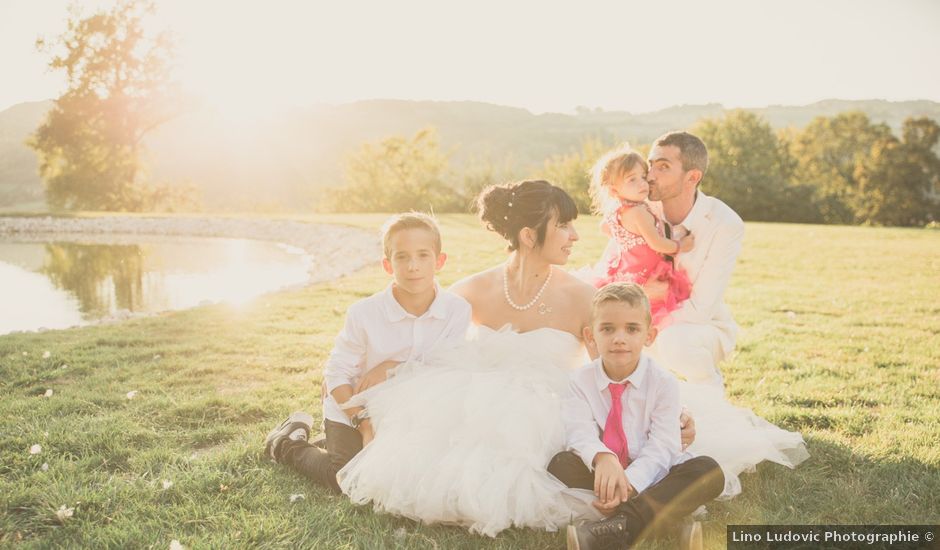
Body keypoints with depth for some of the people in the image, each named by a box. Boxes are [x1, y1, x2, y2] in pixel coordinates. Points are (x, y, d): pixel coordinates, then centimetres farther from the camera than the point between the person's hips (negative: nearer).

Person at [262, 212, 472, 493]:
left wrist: (392, 367, -26)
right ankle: (289, 442, 17)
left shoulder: (457, 309, -22)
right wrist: (365, 424, -27)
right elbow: (337, 374, -20)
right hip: (352, 411, -3)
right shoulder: (363, 313, -27)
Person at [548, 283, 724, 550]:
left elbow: (662, 445, -16)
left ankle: (621, 525, -42)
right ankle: (660, 516, -32)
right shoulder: (581, 380, -3)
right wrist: (602, 458, -42)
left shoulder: (663, 383, -7)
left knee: (708, 471, -26)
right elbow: (579, 431, -19)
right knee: (560, 464, -26)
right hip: (603, 475, 1)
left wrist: (630, 482, -33)